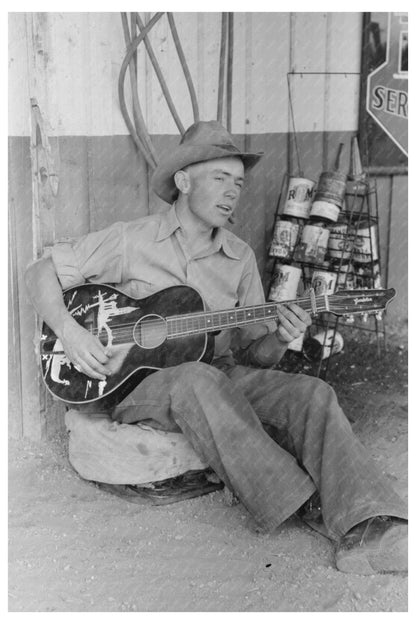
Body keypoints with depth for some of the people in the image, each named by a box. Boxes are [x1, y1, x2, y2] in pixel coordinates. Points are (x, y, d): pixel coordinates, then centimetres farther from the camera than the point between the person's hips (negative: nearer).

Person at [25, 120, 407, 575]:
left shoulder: (239, 258, 11)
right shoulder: (130, 242, -1)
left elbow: (251, 353, 11)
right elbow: (41, 274, 0)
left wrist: (277, 340, -13)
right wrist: (68, 332, -17)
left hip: (219, 378, 4)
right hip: (139, 381, -4)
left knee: (311, 393, -22)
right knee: (198, 378, -39)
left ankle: (366, 529, -35)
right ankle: (302, 504, -35)